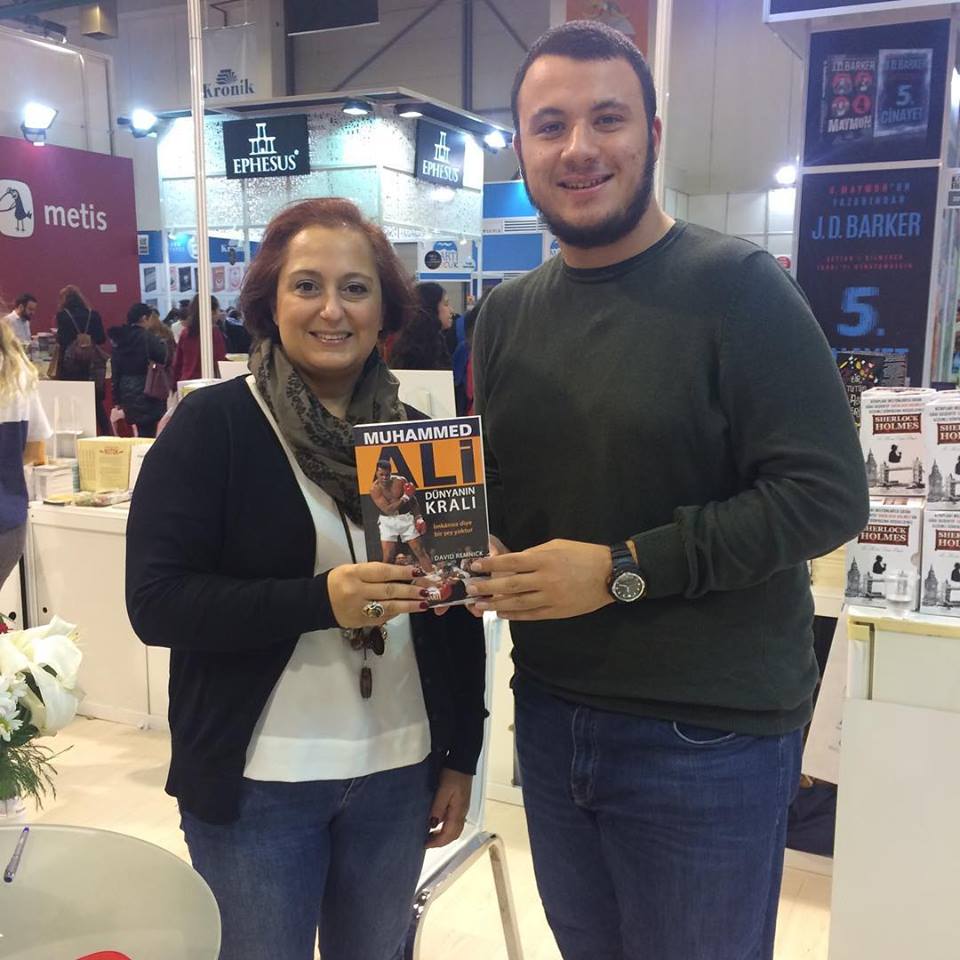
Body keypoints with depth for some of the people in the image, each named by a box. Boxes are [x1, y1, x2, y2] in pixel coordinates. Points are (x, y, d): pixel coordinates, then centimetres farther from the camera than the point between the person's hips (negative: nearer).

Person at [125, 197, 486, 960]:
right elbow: (156, 603, -15)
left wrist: (461, 757, 7)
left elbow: (457, 612, 8)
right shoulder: (212, 424, -8)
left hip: (399, 772, 4)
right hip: (256, 782, -3)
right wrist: (322, 600, -27)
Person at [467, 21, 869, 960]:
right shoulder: (507, 313, 6)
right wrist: (472, 555, -6)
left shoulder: (737, 285, -12)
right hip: (550, 714, 6)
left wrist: (622, 570, -21)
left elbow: (826, 493, -18)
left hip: (708, 735, -5)